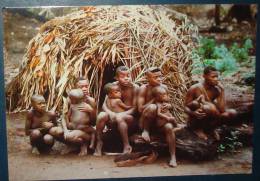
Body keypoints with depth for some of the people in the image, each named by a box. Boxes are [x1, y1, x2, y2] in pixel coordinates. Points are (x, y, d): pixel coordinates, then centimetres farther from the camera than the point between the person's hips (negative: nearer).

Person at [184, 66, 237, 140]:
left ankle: (210, 128, 4)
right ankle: (198, 128, -7)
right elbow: (186, 107, -13)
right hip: (194, 122, -5)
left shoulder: (216, 90, -4)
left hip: (207, 120, 5)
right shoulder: (194, 89, -16)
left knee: (232, 113, -12)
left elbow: (222, 110, -12)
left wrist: (222, 90, -14)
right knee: (211, 108, -33)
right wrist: (193, 113, -36)